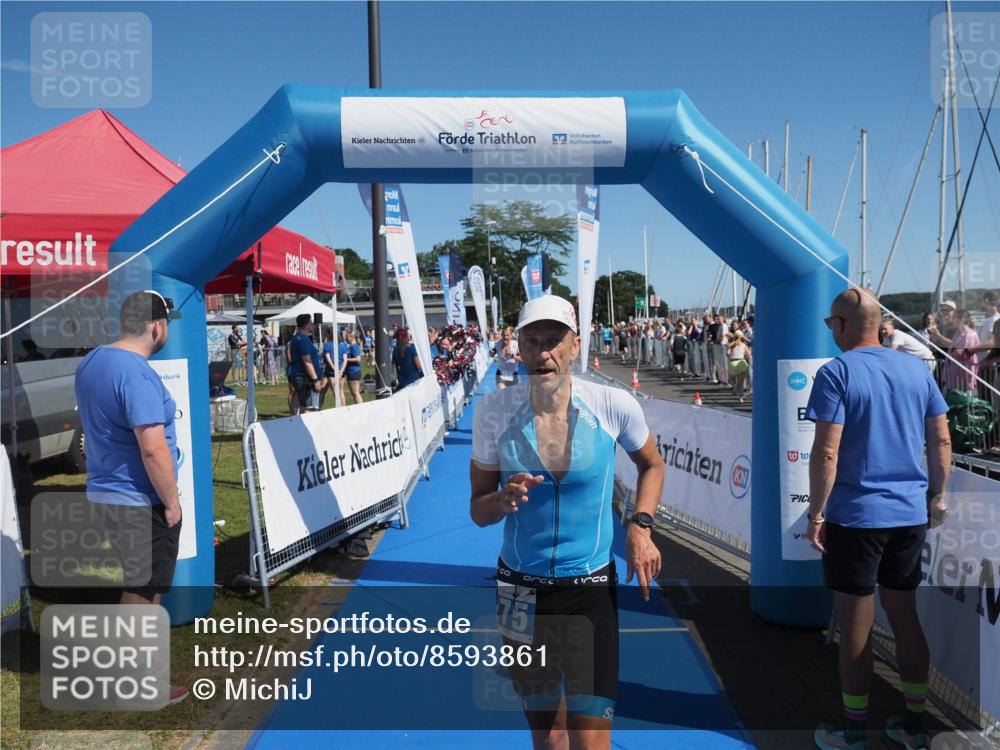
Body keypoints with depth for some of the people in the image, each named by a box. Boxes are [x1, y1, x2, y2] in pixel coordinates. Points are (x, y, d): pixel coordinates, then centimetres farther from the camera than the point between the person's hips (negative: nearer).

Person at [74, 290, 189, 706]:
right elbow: (153, 448, -27)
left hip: (104, 493, 9)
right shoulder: (137, 374, -23)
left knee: (134, 585, 22)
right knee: (143, 591, 4)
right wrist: (172, 502, -15)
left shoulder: (90, 362, 7)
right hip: (139, 502, -9)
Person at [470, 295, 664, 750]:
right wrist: (504, 500, -24)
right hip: (520, 589, 2)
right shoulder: (494, 411, -10)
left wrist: (640, 526, -6)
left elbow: (652, 465, 9)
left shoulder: (613, 405, -12)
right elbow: (478, 511, -2)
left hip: (592, 590, -1)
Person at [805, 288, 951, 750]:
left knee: (855, 624, 6)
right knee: (905, 614, 17)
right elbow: (942, 442, 9)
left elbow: (826, 453, -18)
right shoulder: (916, 368, 6)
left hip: (855, 516, -6)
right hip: (911, 513, 6)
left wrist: (816, 513, -10)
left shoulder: (836, 373, -12)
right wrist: (938, 495, 19)